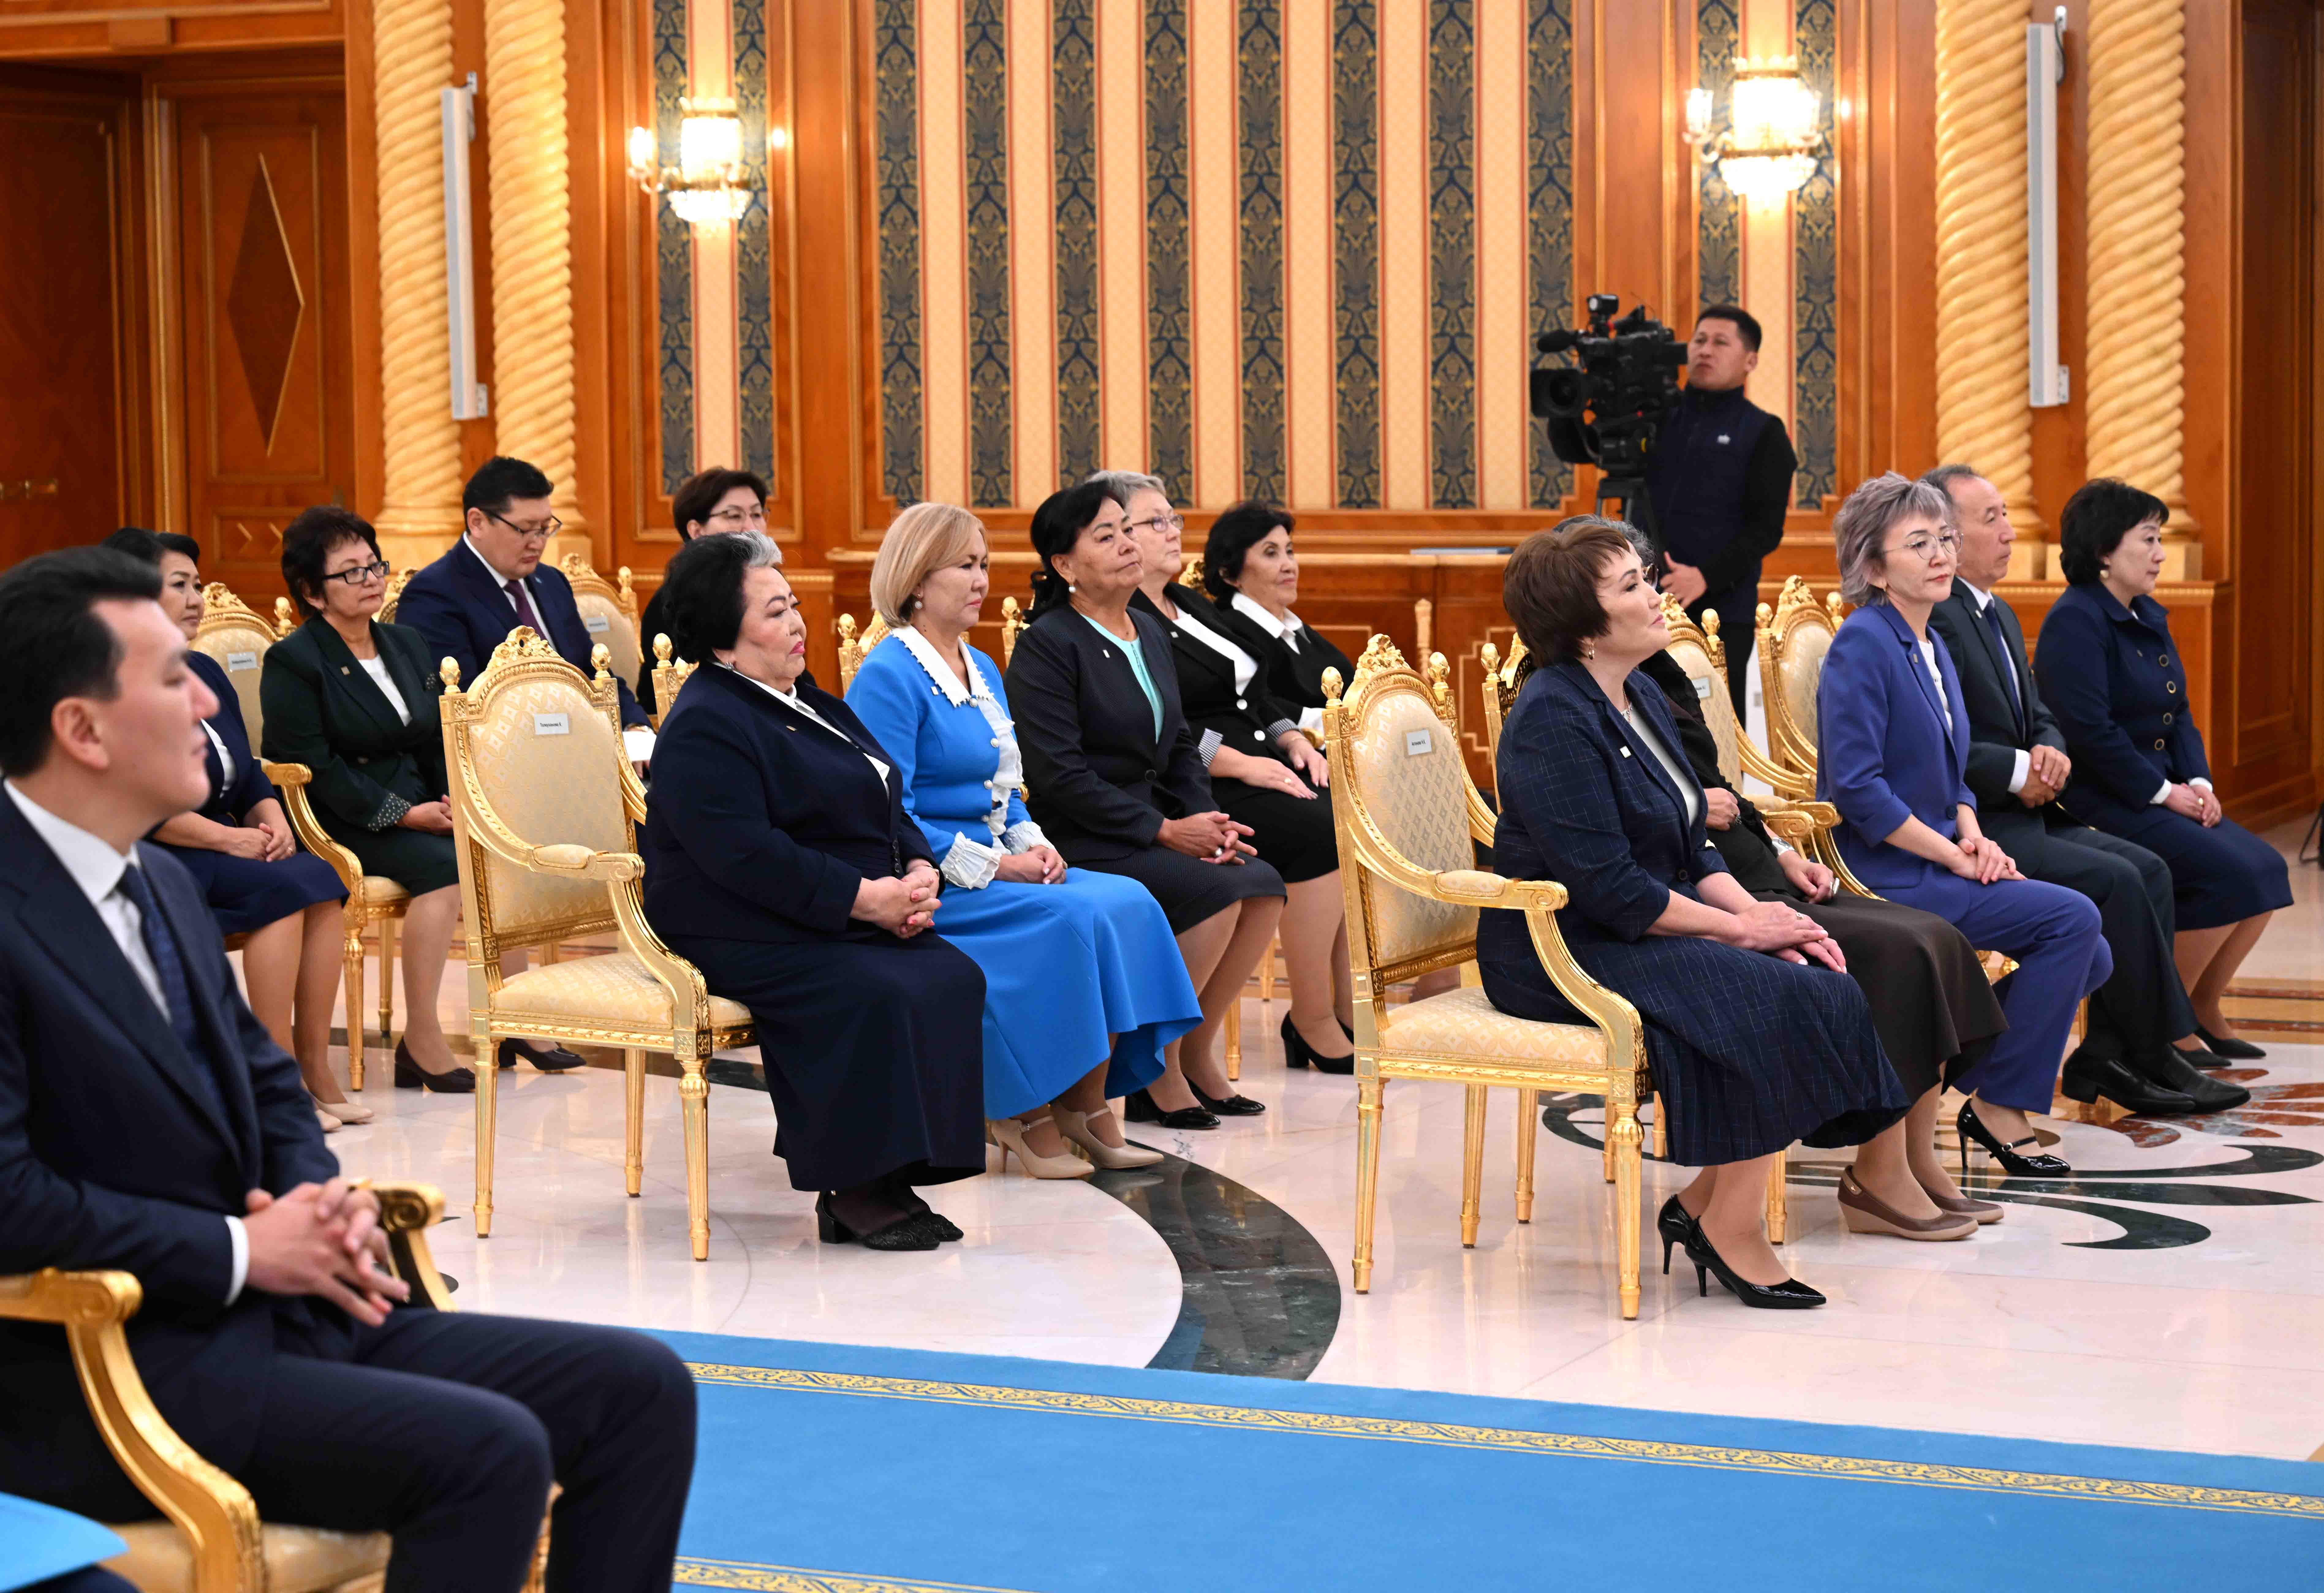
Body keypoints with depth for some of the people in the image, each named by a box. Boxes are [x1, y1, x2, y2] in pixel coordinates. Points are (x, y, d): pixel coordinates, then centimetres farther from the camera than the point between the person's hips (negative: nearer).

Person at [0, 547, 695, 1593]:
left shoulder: (163, 882, 15)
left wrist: (323, 1201, 2)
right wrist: (242, 1251, -16)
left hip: (281, 1310, 9)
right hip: (110, 1375, -9)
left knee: (644, 1390, -2)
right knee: (488, 1451, -29)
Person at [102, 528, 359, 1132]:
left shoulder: (204, 671, 18)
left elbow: (250, 775, 18)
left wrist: (272, 821, -4)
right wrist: (227, 838, -20)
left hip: (222, 849, 8)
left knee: (320, 881, -20)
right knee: (281, 888, -29)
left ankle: (316, 1069, -21)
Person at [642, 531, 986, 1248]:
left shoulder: (814, 706, 19)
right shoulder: (703, 729, -12)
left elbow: (888, 807, 20)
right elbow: (744, 854, -23)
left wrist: (919, 872, -2)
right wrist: (864, 897, -23)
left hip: (858, 919, 9)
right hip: (748, 939, -9)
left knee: (955, 978, -13)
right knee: (879, 996, -30)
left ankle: (896, 1175, -10)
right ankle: (854, 1192, -19)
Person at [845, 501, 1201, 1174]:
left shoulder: (983, 670, 17)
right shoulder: (888, 678, -11)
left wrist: (1033, 844, 2)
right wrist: (993, 866, -18)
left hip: (997, 865, 8)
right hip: (923, 883, -8)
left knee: (1127, 903, -13)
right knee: (1069, 919, -27)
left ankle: (1087, 1109, -10)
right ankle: (1022, 1113, -14)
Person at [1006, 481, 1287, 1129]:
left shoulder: (1149, 634, 14)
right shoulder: (1047, 644, -11)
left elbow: (1180, 747, 18)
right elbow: (1059, 774, -19)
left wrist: (1209, 821, -2)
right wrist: (1165, 832, -19)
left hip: (1153, 823, 8)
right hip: (1080, 843, -8)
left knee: (1263, 883, -13)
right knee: (1216, 892, -26)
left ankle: (1197, 1052, 1)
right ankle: (1156, 1070, -12)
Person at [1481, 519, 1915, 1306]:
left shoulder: (1642, 699, 13)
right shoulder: (1553, 721, -17)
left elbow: (1690, 855, 15)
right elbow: (1608, 887, -22)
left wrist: (1759, 913, -4)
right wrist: (1739, 927, -15)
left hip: (1641, 930, 9)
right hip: (1562, 951, -9)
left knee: (1822, 982, -8)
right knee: (1768, 997, -25)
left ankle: (1704, 1204, -4)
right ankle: (1731, 1229, -15)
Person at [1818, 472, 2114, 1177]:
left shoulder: (1933, 647, 14)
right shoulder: (1863, 644, -13)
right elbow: (1857, 787, -21)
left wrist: (1974, 834, -2)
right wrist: (1956, 856, -17)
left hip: (1938, 863, 9)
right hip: (1886, 875, -9)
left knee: (2089, 959, -1)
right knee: (2073, 917, -19)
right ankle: (1998, 1105, -9)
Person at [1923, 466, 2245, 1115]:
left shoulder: (2001, 615, 19)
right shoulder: (1934, 617, -15)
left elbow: (2040, 715, 21)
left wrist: (2051, 751, -2)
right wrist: (2020, 771, -17)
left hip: (2022, 814, 10)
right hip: (1969, 827, -10)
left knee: (2148, 868, -4)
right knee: (2116, 881, -20)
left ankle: (2110, 1051, -7)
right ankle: (2159, 1053, -8)